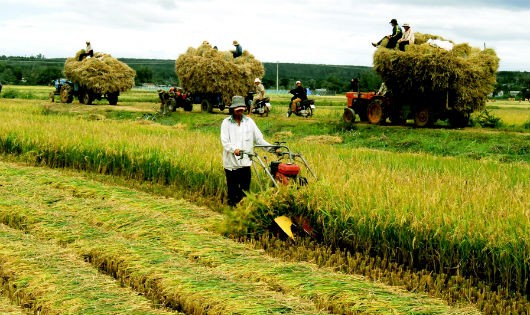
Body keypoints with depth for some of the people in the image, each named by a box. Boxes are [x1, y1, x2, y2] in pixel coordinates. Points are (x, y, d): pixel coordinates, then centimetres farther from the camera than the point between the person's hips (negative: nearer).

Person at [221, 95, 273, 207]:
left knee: (245, 190, 4)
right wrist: (234, 149, -28)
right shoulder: (226, 122, 2)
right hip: (231, 163, -2)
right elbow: (225, 141, -9)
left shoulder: (249, 121, 11)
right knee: (232, 190, 2)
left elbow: (259, 138, 9)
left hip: (245, 162, 2)